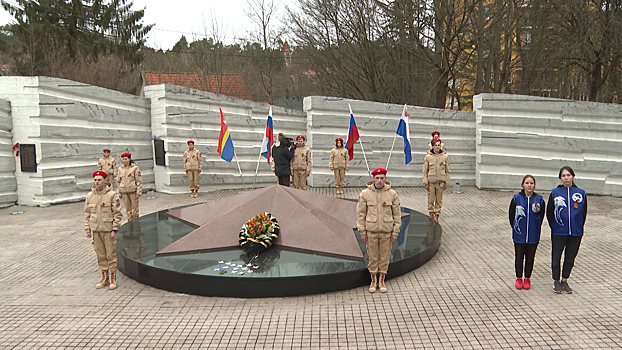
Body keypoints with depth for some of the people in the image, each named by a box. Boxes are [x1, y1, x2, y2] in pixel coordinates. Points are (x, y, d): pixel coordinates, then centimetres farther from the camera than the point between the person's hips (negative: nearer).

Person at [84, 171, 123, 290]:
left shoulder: (112, 195, -6)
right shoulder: (90, 196, 7)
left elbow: (117, 214, -6)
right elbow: (87, 214, 14)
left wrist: (114, 229, -10)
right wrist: (87, 229, 9)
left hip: (108, 230, -4)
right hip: (95, 230, 4)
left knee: (111, 254, 1)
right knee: (100, 254, 10)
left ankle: (113, 279, 12)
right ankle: (104, 278, 22)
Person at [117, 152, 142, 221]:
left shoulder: (135, 168, -3)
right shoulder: (120, 169, 7)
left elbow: (139, 181, -3)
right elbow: (118, 181, 14)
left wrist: (139, 192, -9)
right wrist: (119, 193, 10)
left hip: (132, 190, -3)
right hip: (124, 191, 3)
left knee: (135, 207, 1)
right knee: (128, 209, 7)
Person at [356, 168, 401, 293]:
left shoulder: (392, 194, -3)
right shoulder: (365, 194, -5)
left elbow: (397, 214, 3)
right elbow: (360, 213, 0)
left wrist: (395, 232, 0)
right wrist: (362, 232, -3)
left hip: (386, 231, 1)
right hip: (371, 231, -1)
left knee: (385, 257, 9)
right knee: (372, 257, 8)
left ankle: (382, 281, 26)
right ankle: (373, 281, 25)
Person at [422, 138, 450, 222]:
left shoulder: (445, 156, 1)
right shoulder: (428, 157, -4)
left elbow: (447, 171, 8)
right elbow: (425, 171, 0)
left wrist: (446, 182, 5)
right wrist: (426, 183, -4)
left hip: (440, 182, 2)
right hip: (431, 182, -2)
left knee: (439, 200, 7)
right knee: (431, 200, 2)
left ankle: (437, 217, 16)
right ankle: (431, 216, 14)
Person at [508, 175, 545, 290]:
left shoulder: (539, 199, -4)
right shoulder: (516, 199, -5)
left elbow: (541, 217, 5)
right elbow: (511, 215, 3)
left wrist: (535, 229, 3)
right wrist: (515, 227, 1)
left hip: (533, 236, 0)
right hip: (519, 235, 0)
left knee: (530, 258, 11)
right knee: (519, 257, 9)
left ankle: (527, 279, 25)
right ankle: (519, 279, 24)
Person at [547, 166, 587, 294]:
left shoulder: (581, 193, 2)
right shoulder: (555, 193, -2)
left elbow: (584, 213, 9)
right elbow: (549, 212, 4)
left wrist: (578, 227, 4)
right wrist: (554, 227, 2)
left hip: (576, 233, 2)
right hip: (558, 232, -1)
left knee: (570, 257, 11)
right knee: (556, 256, 6)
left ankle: (564, 280, 27)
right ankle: (556, 281, 21)